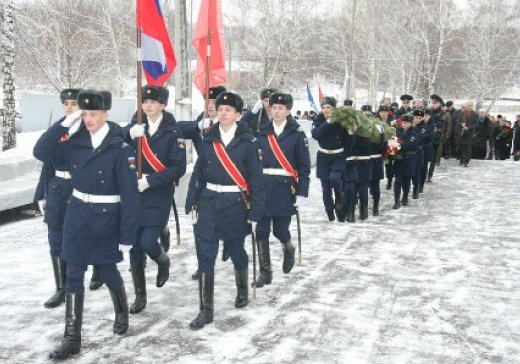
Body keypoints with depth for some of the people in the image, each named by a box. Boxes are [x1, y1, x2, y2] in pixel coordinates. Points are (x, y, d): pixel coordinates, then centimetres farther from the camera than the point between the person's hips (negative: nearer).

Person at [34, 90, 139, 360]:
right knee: (73, 275, 4)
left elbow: (129, 194, -14)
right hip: (77, 215, 4)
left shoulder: (120, 148, -14)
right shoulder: (76, 142, 2)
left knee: (108, 271, 12)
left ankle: (122, 313, 41)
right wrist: (65, 124, -10)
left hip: (106, 219, -4)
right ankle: (72, 338, 12)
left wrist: (127, 235, -16)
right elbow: (41, 152, 0)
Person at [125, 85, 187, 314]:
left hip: (159, 197, -3)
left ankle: (163, 261, 24)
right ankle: (140, 296, 20)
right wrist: (130, 134, -24)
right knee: (135, 248, 5)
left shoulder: (172, 132, -5)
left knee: (148, 243, -13)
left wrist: (150, 181, -18)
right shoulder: (135, 126, 6)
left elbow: (179, 168, -12)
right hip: (133, 194, 3)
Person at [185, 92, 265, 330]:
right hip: (208, 203, 3)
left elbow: (255, 179, -7)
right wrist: (191, 203, 2)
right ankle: (206, 310, 4)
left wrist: (255, 212, -8)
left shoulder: (248, 142, -7)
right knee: (205, 256, -2)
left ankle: (242, 291, 41)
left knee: (236, 251, 14)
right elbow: (198, 173, 6)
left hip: (235, 204, -2)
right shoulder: (208, 139, 3)